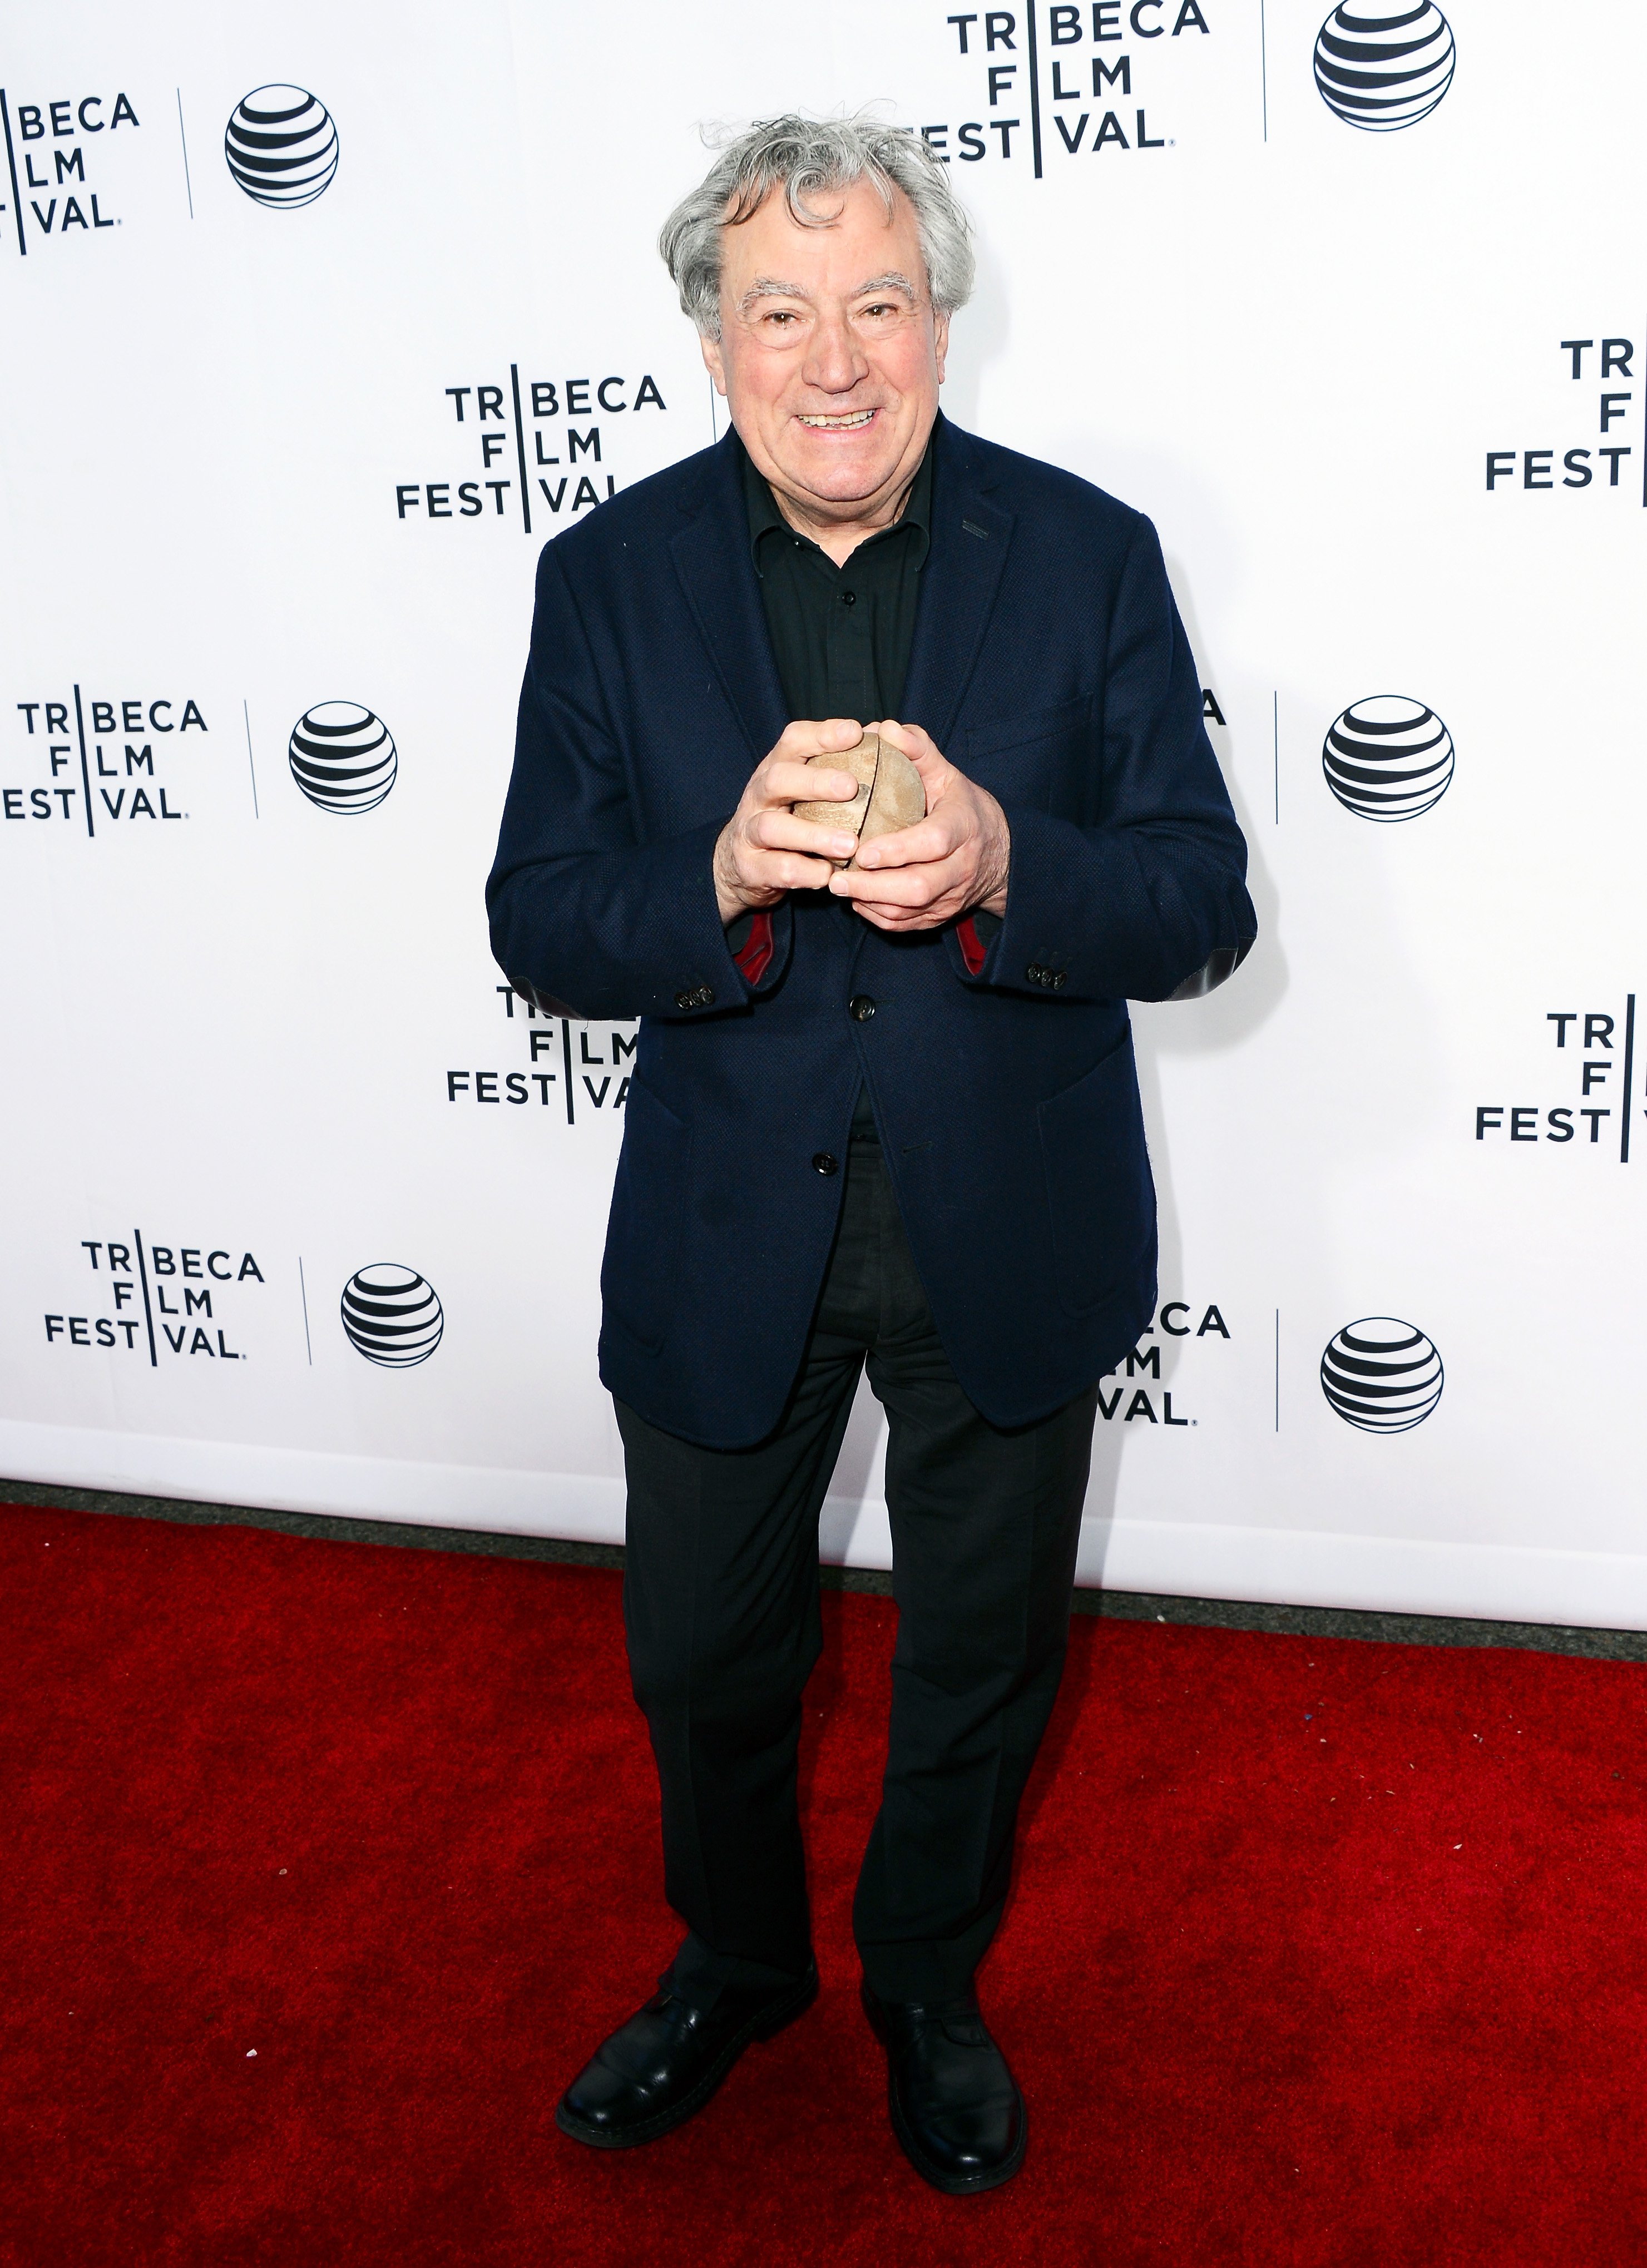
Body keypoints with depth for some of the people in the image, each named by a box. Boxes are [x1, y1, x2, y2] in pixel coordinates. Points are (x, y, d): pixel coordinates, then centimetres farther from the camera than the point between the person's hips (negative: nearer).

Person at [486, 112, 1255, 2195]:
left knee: (981, 1664, 19)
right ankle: (736, 1962, 50)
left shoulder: (1088, 555, -8)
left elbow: (1202, 911, -11)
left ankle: (930, 1986, 48)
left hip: (1010, 1238, 0)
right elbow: (537, 928, -9)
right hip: (725, 1235, 1)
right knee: (702, 1659, 18)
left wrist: (998, 863, -32)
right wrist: (725, 873, -30)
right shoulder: (612, 574, -6)